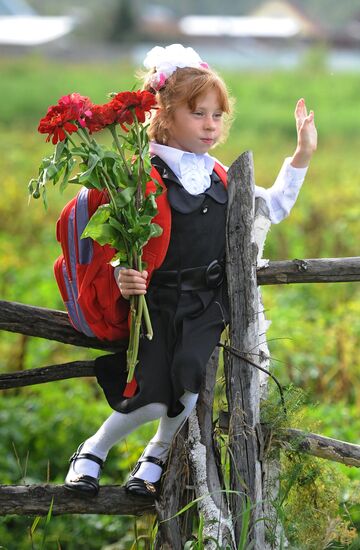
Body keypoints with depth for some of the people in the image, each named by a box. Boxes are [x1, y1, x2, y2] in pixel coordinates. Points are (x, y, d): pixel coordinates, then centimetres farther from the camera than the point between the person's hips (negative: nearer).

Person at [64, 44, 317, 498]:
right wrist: (123, 276, -33)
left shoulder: (220, 178, 11)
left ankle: (156, 456, 12)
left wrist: (302, 156, 17)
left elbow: (273, 207, 23)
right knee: (154, 400, -14)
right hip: (158, 303, -5)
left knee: (189, 387, -17)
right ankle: (92, 453, 16)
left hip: (208, 305, 5)